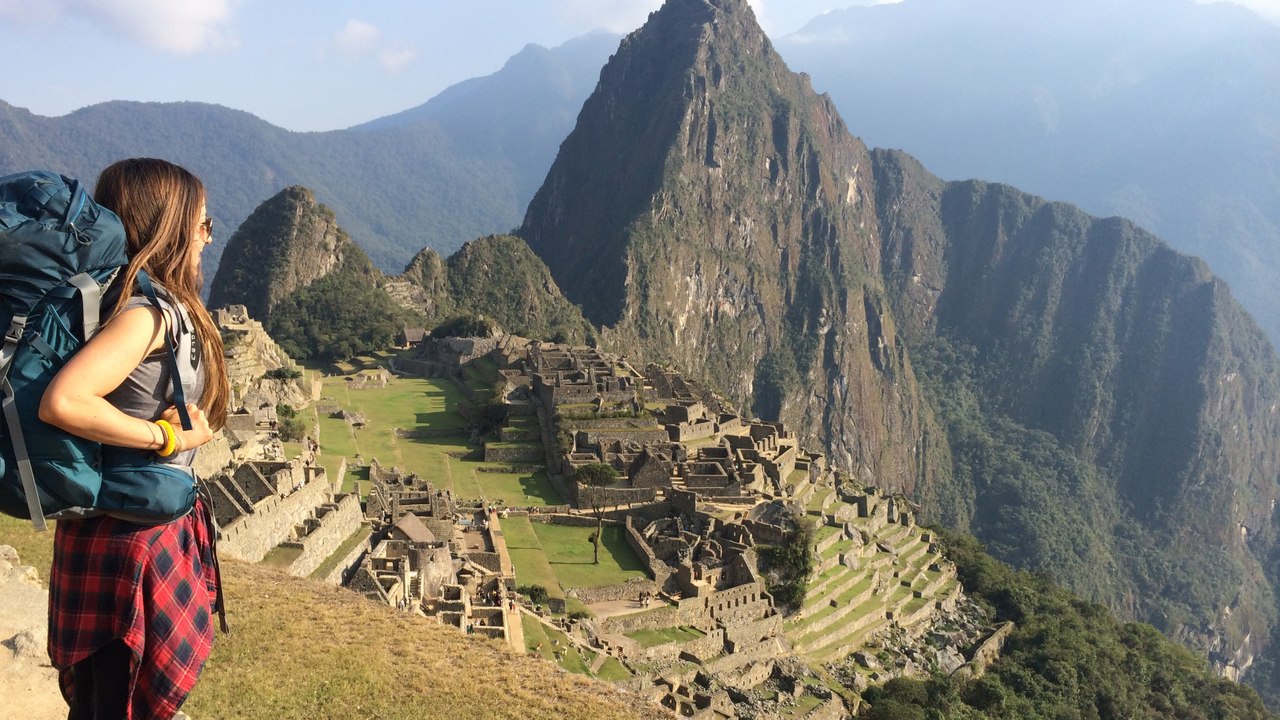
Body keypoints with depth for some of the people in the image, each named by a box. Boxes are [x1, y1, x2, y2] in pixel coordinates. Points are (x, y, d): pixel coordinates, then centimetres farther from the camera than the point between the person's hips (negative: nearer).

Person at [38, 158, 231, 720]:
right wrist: (169, 436, -24)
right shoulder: (148, 311, -22)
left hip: (158, 524, 9)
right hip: (128, 540, -9)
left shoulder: (161, 303, 6)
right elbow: (62, 403, -34)